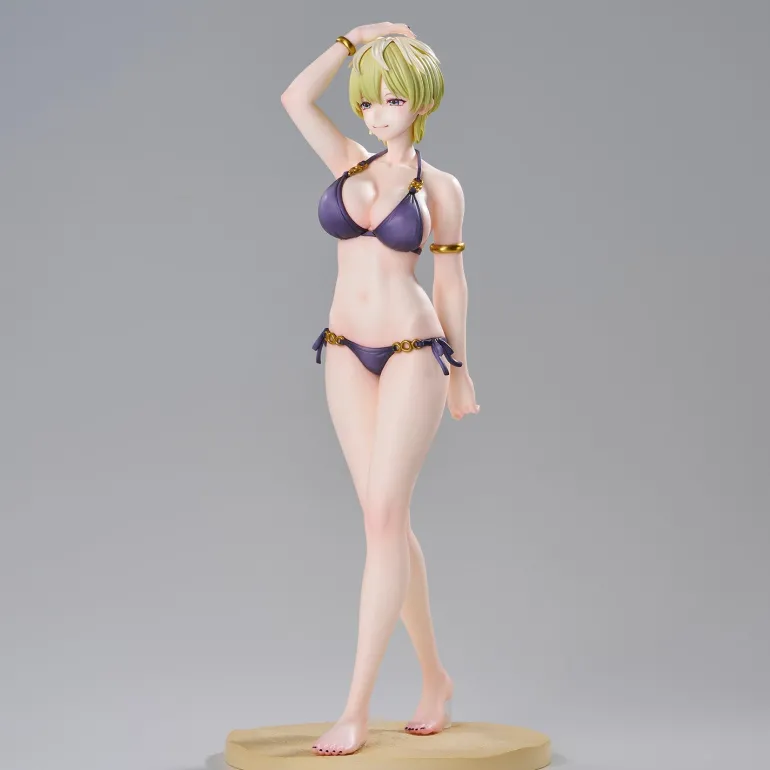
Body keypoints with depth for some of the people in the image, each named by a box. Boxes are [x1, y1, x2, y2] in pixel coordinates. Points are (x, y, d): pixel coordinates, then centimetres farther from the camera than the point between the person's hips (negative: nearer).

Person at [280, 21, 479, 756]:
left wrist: (459, 370, 10)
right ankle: (434, 677, 21)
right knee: (387, 521, 6)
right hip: (347, 355, 4)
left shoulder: (440, 187, 2)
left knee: (383, 519, -10)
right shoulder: (350, 163, 11)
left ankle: (355, 711, -9)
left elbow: (450, 280, 7)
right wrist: (356, 37, 3)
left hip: (412, 352, -4)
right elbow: (294, 97, 0)